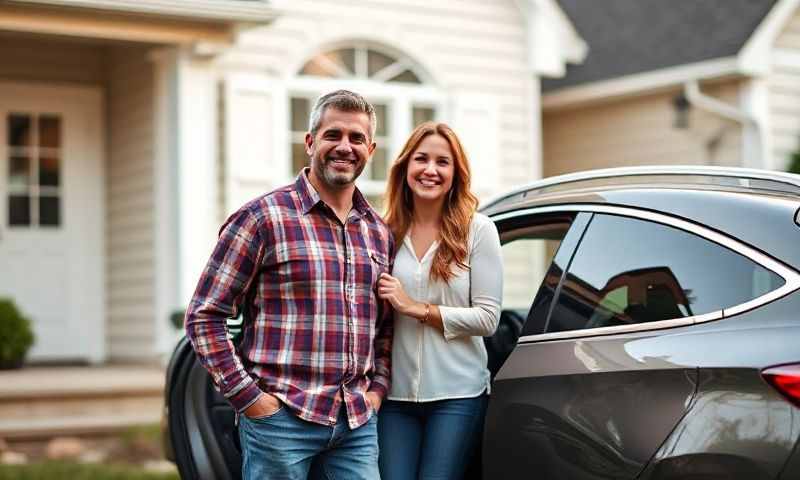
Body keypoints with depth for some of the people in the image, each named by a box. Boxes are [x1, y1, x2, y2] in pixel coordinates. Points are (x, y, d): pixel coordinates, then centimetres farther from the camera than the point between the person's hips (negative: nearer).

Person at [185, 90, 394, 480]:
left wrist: (377, 388, 9)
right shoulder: (265, 218, -5)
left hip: (358, 423, 5)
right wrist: (247, 397, -10)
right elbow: (204, 317, -6)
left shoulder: (379, 233, 13)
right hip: (281, 418, -5)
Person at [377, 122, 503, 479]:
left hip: (456, 393, -3)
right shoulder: (387, 232, 5)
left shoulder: (477, 229, -4)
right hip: (396, 393, 3)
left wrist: (417, 308, -12)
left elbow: (487, 318, -8)